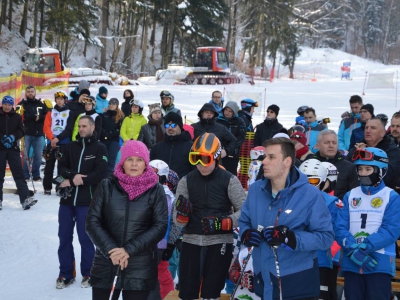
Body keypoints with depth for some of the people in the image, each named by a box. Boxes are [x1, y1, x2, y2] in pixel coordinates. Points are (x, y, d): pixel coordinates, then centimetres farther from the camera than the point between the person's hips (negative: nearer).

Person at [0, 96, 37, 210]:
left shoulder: (17, 117, 7)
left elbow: (21, 131, 2)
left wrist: (13, 136, -17)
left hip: (13, 148, 1)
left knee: (19, 173, -5)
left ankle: (25, 199, -12)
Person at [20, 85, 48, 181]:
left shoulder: (41, 105, 11)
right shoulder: (22, 104, 3)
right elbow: (21, 117, -13)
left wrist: (39, 117, -15)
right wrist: (35, 117, -14)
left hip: (39, 134, 3)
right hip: (26, 134, -3)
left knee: (38, 156, 5)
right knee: (25, 155, -1)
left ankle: (36, 175, 14)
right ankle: (25, 175, 7)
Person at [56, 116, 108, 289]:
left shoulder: (99, 148, 0)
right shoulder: (71, 147, 13)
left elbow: (100, 174, -11)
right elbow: (61, 167, 5)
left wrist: (74, 182, -12)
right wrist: (73, 176, -15)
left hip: (87, 200, -4)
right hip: (67, 198, 4)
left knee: (85, 238, 1)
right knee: (64, 237, 7)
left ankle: (88, 274, 15)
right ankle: (66, 274, 18)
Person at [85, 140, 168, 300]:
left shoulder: (156, 190, 0)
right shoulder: (107, 186, 1)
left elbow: (160, 226, -6)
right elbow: (92, 222, -2)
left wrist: (129, 250, -15)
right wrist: (111, 249, -15)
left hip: (140, 268, -1)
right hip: (106, 264, 1)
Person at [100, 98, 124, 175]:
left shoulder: (120, 116, 5)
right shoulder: (104, 114, 14)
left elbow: (120, 129, -3)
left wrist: (110, 134, -14)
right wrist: (104, 134, -11)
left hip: (114, 140, -2)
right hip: (103, 140, 2)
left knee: (111, 159, -6)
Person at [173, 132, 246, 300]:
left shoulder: (229, 180, -3)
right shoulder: (186, 181, 4)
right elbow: (179, 222, 4)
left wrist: (222, 223, -19)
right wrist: (182, 213, -19)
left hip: (219, 242, -2)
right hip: (191, 242, 2)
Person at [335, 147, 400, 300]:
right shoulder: (350, 196, 10)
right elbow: (340, 227, 2)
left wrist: (364, 248, -19)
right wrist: (353, 250, -15)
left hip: (380, 263, -3)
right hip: (351, 263, 4)